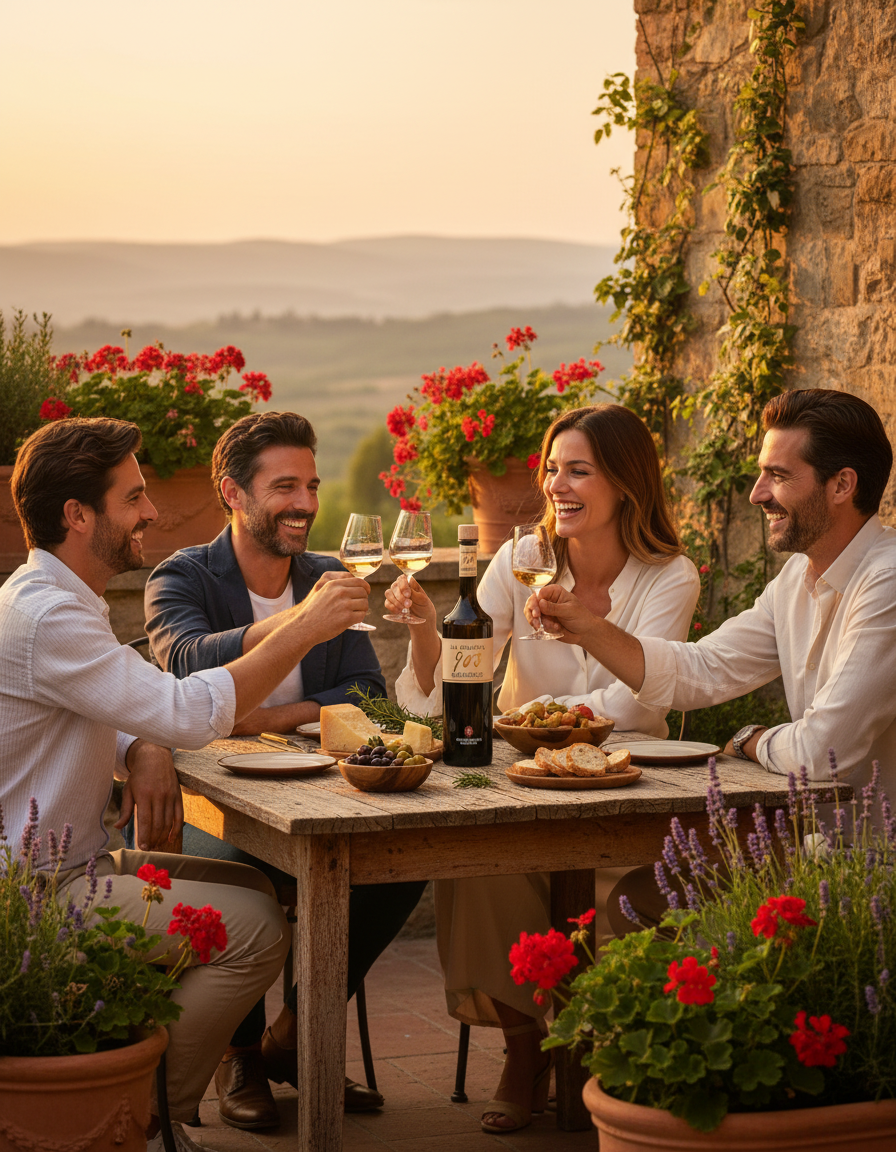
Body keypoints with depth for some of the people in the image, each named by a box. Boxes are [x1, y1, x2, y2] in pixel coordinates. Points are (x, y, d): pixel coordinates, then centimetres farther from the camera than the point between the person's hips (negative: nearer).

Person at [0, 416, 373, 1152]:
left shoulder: (64, 600, 14)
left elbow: (123, 711, 22)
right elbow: (189, 713, -27)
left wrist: (145, 751, -3)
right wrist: (303, 627, -20)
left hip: (71, 864, 11)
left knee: (255, 892, 13)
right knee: (254, 927, -18)